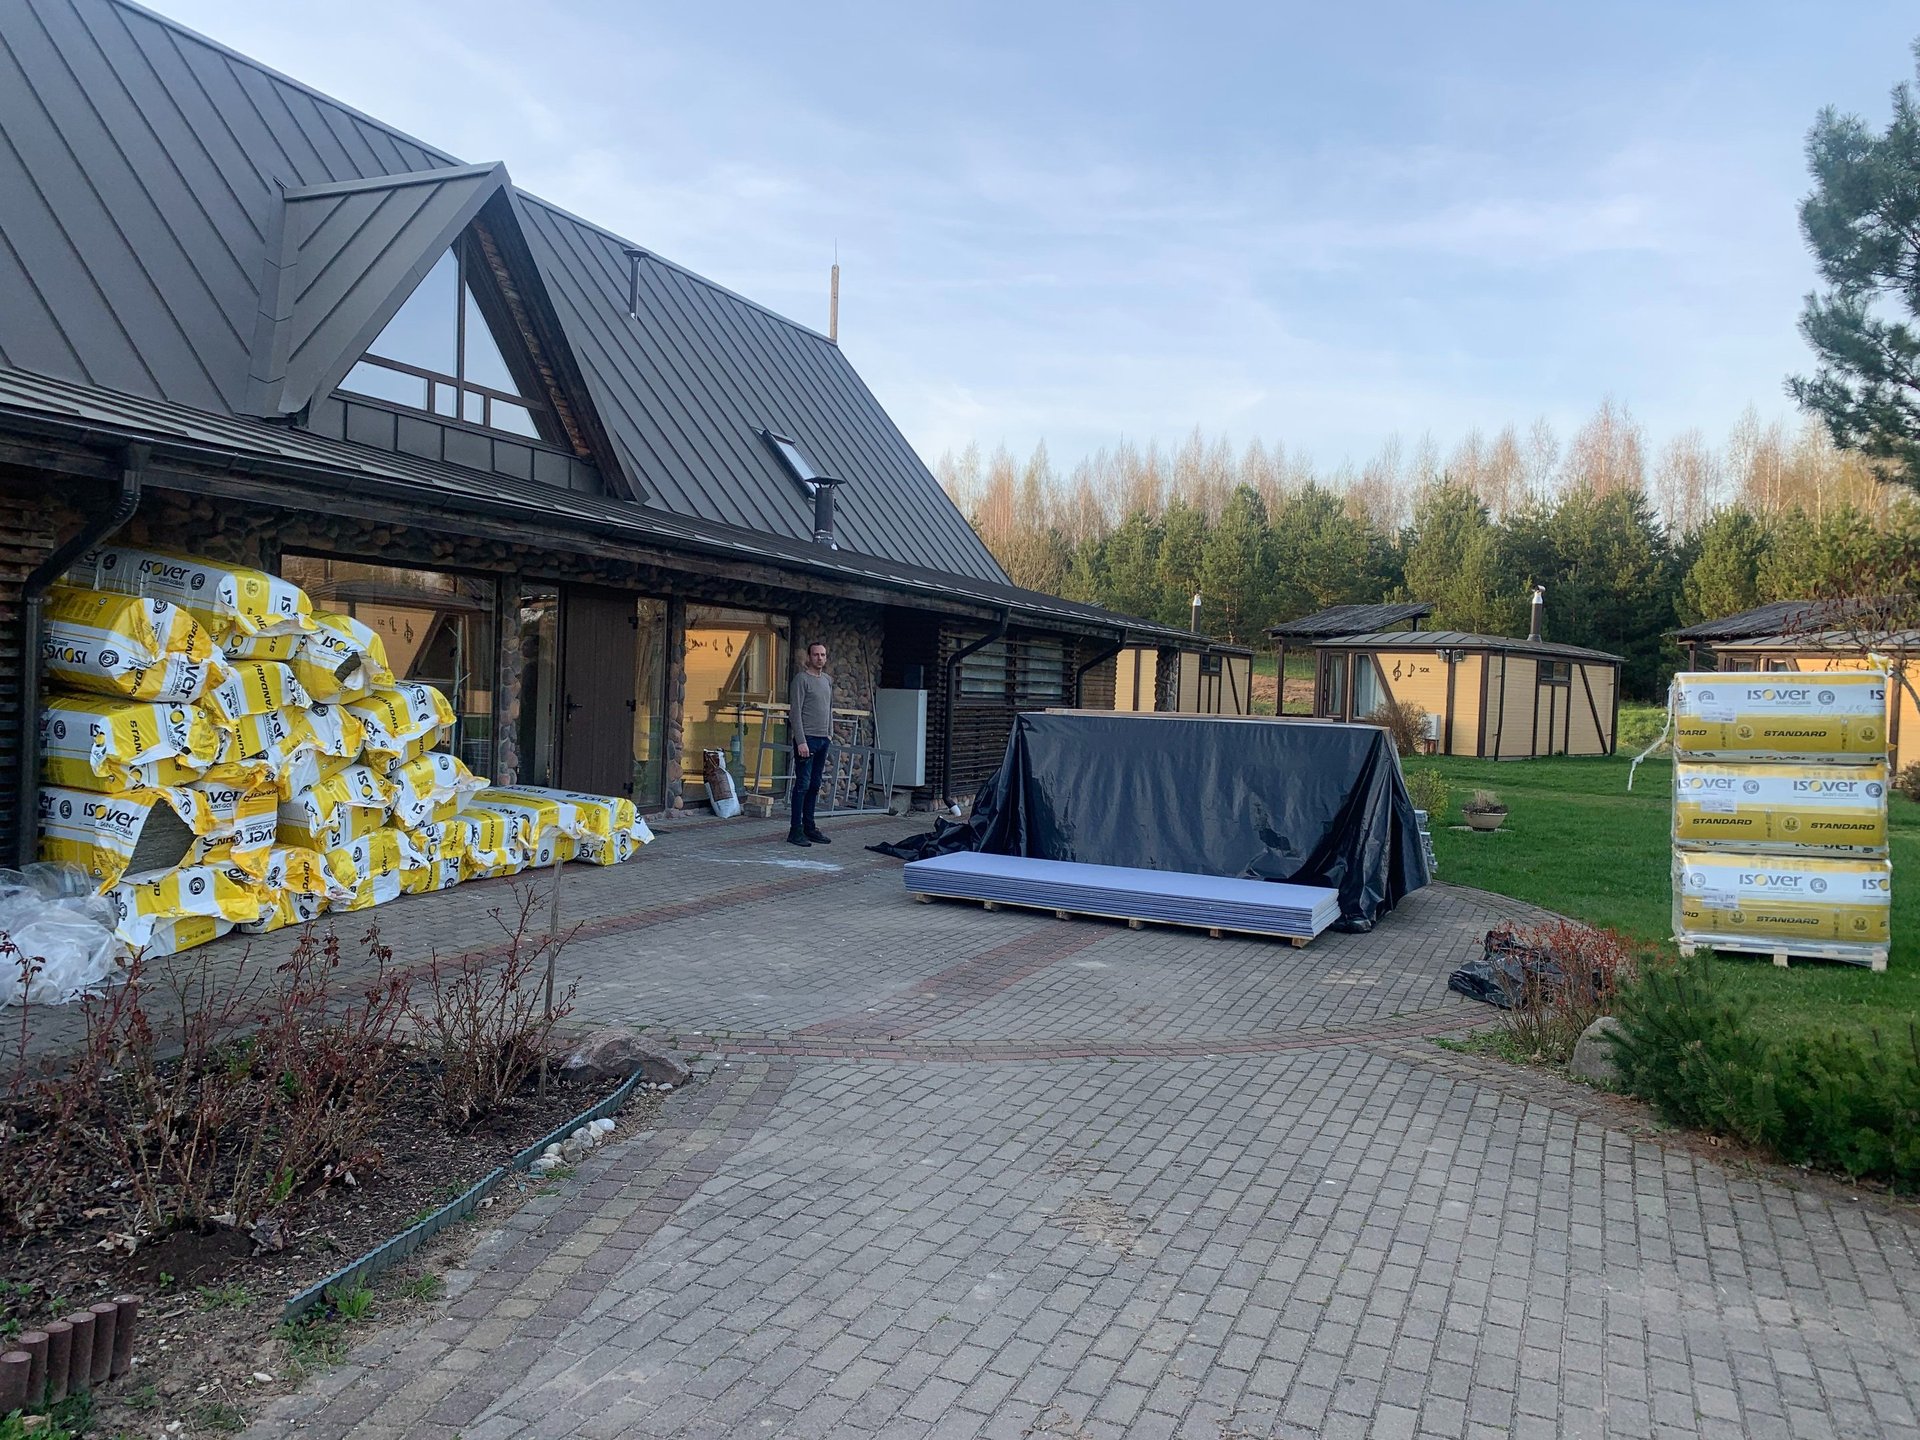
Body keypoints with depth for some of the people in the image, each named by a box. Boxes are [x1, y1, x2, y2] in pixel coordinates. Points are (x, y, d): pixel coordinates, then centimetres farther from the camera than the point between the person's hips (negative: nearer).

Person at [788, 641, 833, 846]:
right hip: (807, 739, -7)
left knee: (814, 786, 9)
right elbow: (795, 713, -12)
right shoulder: (802, 679, -8)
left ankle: (809, 827, 14)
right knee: (803, 785, -7)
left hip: (823, 740, 7)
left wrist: (830, 733, 16)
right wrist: (801, 741, -17)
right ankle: (795, 830, -3)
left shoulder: (828, 680, 16)